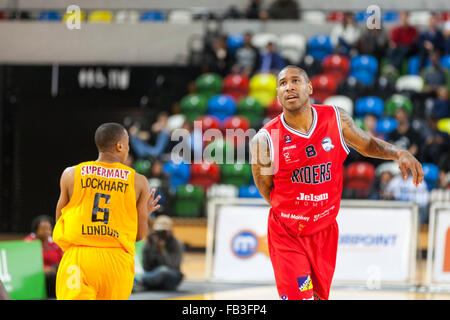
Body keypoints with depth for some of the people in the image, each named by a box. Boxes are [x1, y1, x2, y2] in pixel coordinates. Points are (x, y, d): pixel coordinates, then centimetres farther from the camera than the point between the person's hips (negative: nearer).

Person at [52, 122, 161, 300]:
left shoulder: (71, 174, 5)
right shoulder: (139, 182, 4)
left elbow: (59, 221, 14)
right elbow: (140, 234, 9)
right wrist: (145, 214, 30)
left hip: (78, 258, -1)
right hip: (117, 259, 1)